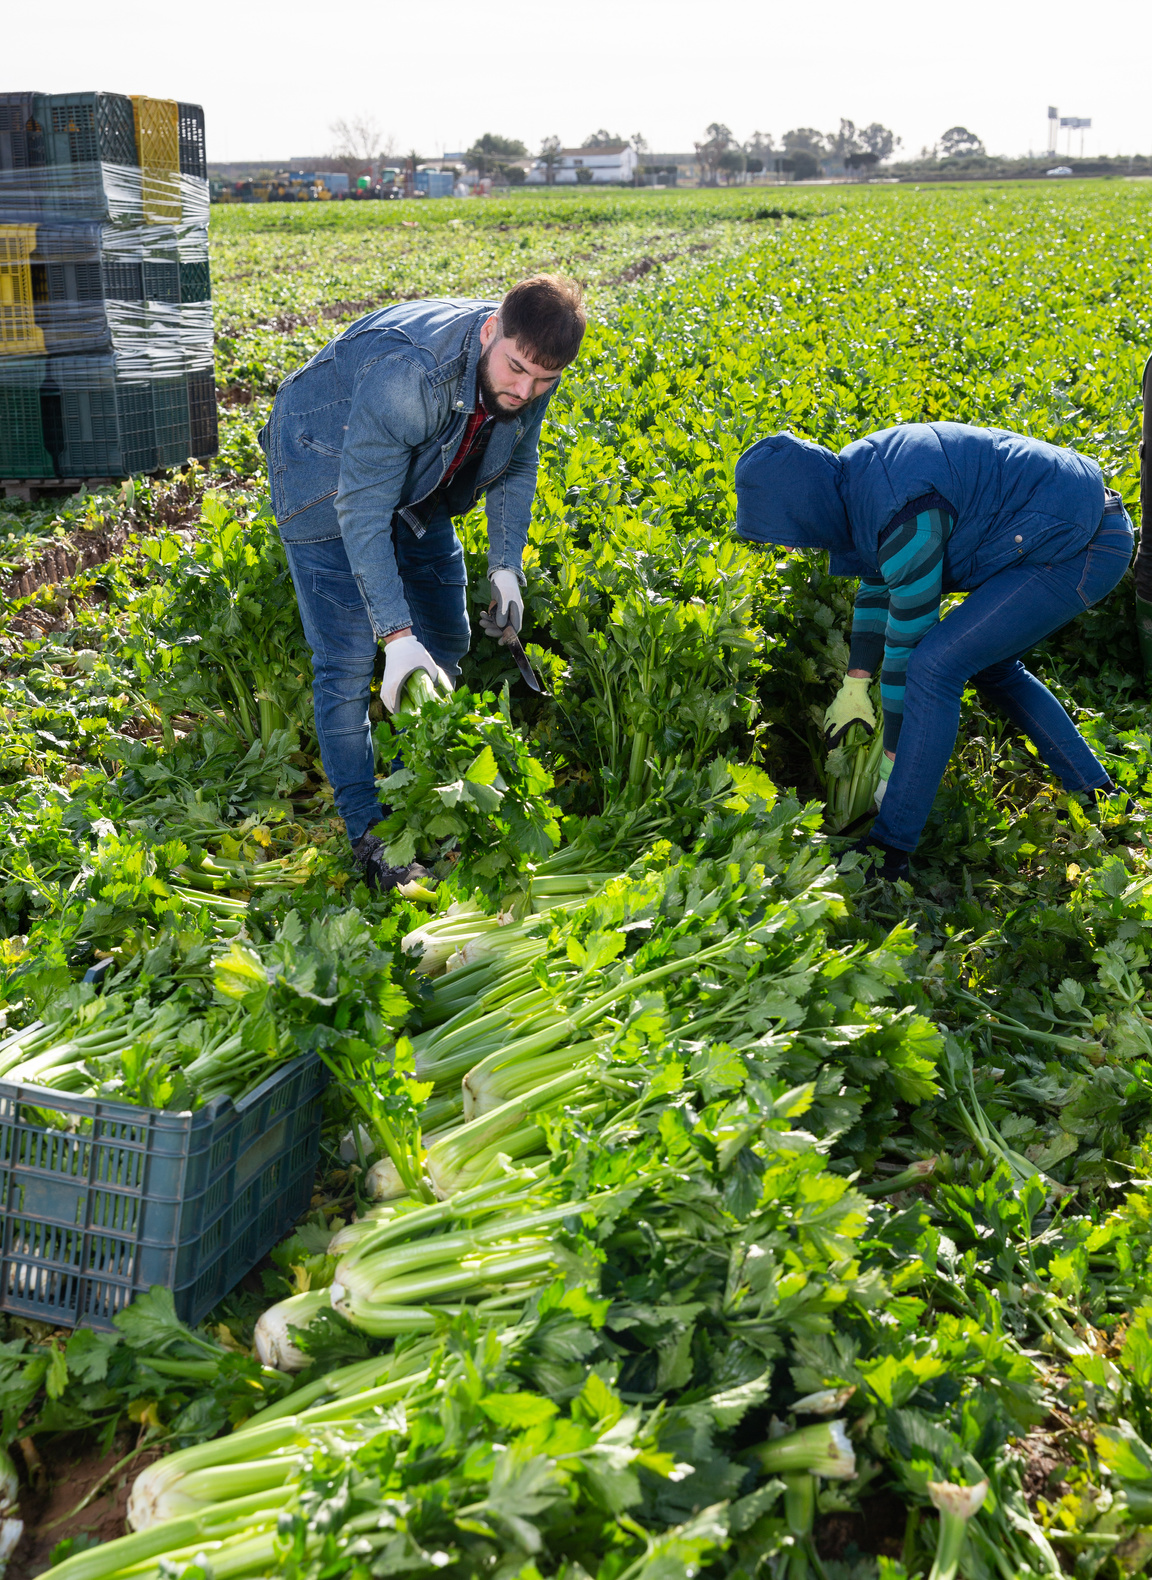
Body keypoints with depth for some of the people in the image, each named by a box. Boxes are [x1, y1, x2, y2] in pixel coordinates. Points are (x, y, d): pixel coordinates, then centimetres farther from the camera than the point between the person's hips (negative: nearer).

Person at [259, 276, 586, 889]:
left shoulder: (530, 369, -19)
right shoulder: (406, 374, -41)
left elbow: (516, 467, 1)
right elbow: (362, 511, -37)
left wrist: (505, 565, -10)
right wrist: (395, 633, -41)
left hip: (417, 485, 7)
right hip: (328, 478, -7)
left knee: (446, 642, 10)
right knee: (349, 660, -12)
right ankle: (367, 832, -2)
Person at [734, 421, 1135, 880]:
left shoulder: (907, 520, -27)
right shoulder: (857, 475, 2)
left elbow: (910, 641, -18)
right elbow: (878, 585, 17)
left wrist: (893, 756, -7)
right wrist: (855, 685, 19)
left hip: (1081, 548, -10)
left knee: (937, 664, -16)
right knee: (991, 665, 22)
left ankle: (890, 851, -11)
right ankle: (1096, 794, 31)